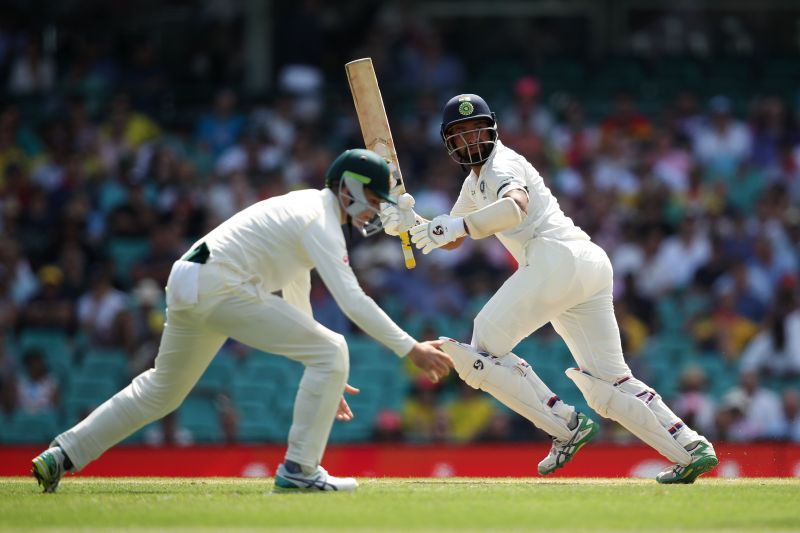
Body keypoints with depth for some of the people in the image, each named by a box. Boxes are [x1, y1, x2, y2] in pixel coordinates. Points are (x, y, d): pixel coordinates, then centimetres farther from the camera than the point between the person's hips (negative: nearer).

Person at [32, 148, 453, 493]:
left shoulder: (303, 207, 22)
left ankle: (61, 456, 23)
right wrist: (410, 349, -21)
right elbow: (352, 301, -21)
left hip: (186, 288, 10)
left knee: (161, 391, 23)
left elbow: (296, 301, 26)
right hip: (221, 287, -10)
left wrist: (323, 379, 25)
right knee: (332, 350, -10)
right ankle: (299, 469, -8)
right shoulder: (321, 221, -9)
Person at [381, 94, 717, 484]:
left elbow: (516, 206, -24)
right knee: (610, 384, 6)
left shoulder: (501, 164, -1)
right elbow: (450, 240, 34)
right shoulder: (476, 181, 29)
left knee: (482, 350, -5)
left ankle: (566, 426, -11)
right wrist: (411, 222, 16)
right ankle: (690, 449, -4)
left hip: (558, 257, -10)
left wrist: (457, 226, -26)